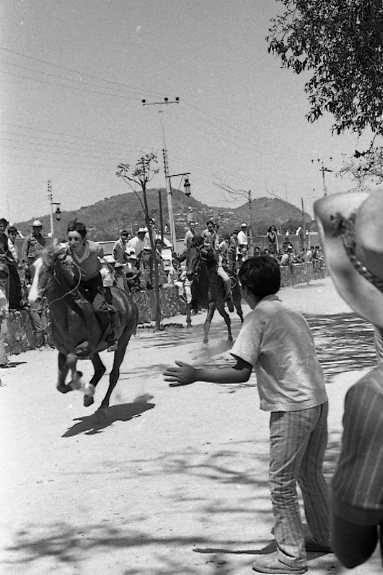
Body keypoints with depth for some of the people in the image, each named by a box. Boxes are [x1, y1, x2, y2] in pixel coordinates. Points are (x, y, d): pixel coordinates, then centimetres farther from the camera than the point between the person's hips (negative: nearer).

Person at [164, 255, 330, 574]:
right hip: (318, 401, 8)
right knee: (311, 474, 23)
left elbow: (241, 372, -16)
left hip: (292, 408, -8)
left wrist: (196, 375, -11)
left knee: (282, 483, 4)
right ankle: (325, 536, 35)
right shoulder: (294, 314, 14)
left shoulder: (258, 318, -10)